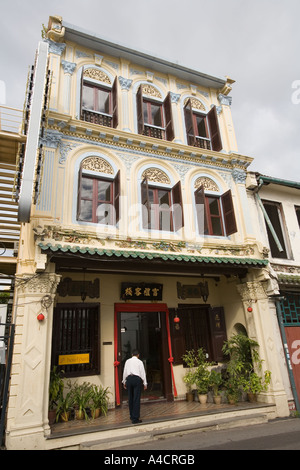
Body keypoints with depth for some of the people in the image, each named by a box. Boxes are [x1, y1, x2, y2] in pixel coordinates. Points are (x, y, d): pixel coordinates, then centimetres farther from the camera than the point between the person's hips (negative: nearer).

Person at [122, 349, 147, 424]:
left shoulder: (127, 361, 11)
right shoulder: (139, 362, 2)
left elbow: (124, 372, 14)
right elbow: (142, 373, 2)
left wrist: (124, 382, 23)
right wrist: (145, 383, 7)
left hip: (129, 379, 4)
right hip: (137, 379, -4)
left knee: (130, 398, 13)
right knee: (136, 399, -2)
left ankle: (132, 416, 24)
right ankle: (135, 418, -3)